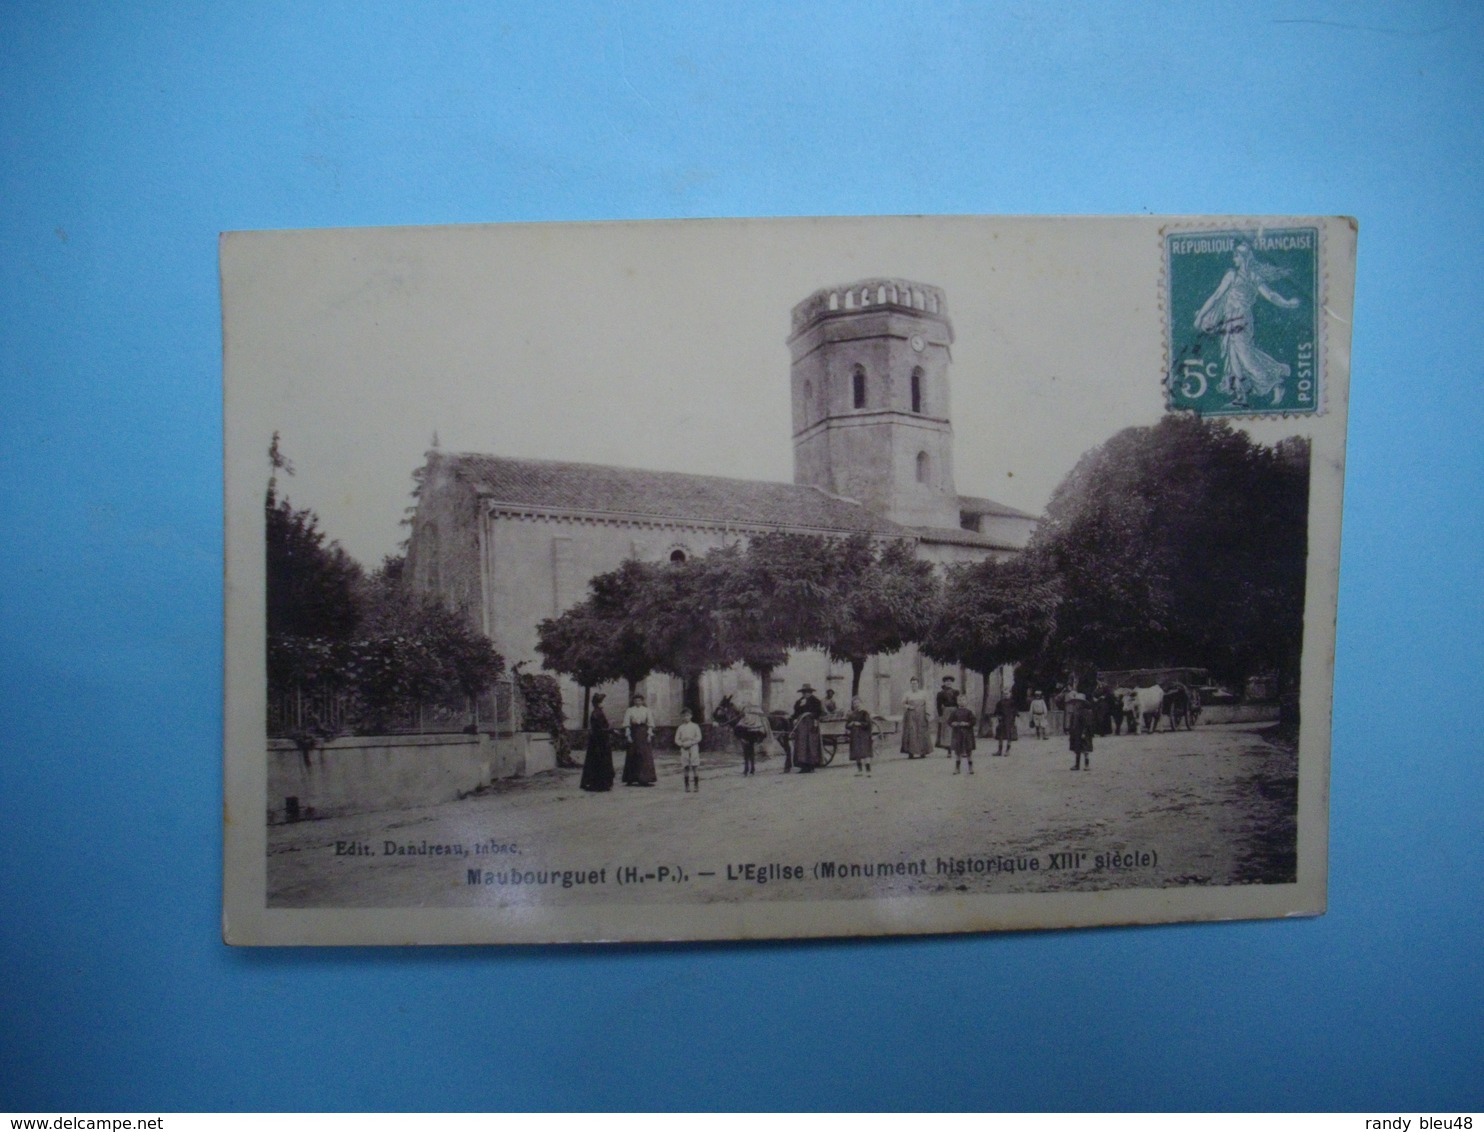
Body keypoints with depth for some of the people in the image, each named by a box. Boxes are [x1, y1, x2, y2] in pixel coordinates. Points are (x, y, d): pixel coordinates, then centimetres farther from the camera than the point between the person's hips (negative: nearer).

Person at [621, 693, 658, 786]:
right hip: (634, 733, -1)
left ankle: (644, 779, -1)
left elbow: (650, 723, 4)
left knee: (646, 756, -4)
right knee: (633, 756, 0)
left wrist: (649, 734, -5)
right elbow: (626, 724, 1)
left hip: (644, 733, 1)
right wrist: (628, 735, -8)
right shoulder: (629, 710, 5)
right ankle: (631, 779, 6)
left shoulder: (646, 710, 7)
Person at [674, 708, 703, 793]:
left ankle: (696, 786, 1)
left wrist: (691, 742, -16)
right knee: (686, 768, 2)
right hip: (684, 749, 2)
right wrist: (682, 743, -11)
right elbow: (677, 739, 6)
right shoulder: (680, 728, 6)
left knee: (695, 767, -4)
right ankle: (687, 786, 9)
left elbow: (699, 737, -4)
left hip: (693, 747, -2)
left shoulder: (695, 726, 1)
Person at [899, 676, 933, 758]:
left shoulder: (923, 693, 9)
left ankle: (922, 752, 5)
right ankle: (911, 752, -8)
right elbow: (903, 703, 7)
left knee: (921, 733, -1)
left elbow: (926, 705, 8)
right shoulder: (907, 694, 4)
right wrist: (908, 706, -11)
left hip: (921, 715, 2)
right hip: (910, 716, -1)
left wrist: (927, 714, -2)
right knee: (911, 733, -8)